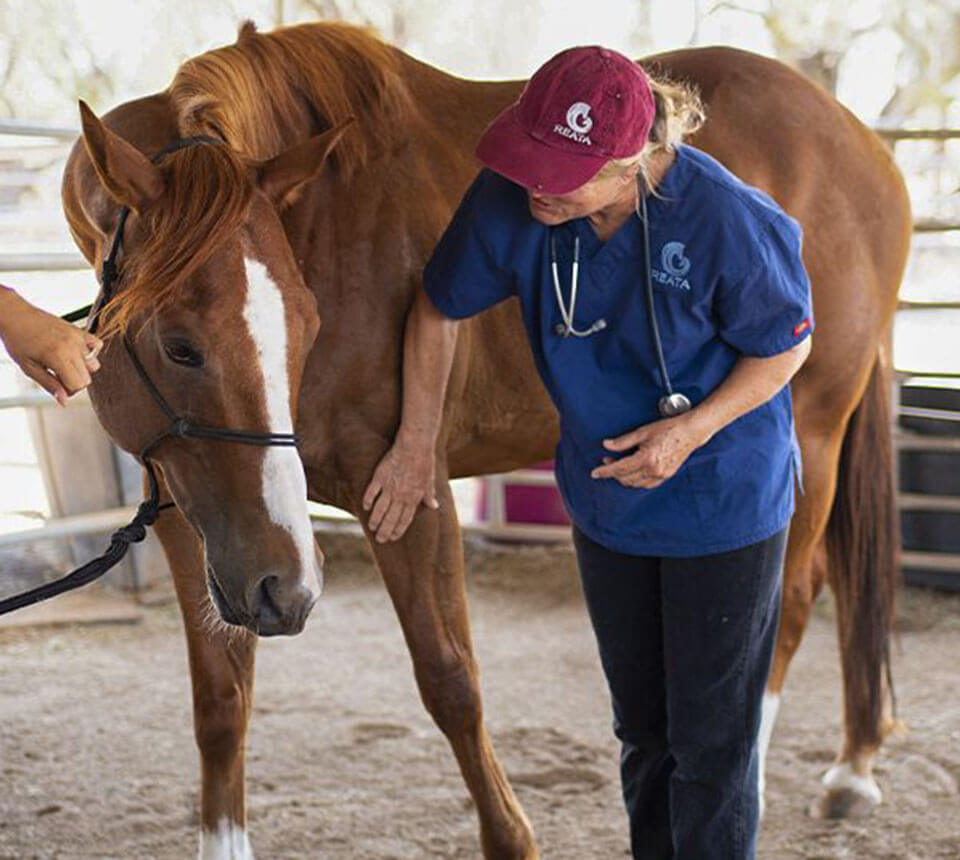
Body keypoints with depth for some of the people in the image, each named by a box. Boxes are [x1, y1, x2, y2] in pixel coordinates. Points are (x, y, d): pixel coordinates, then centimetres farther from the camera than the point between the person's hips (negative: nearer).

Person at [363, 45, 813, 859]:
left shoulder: (726, 219, -30)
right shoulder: (509, 199, -19)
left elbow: (787, 347, -14)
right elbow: (439, 310, -1)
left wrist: (691, 430, -27)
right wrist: (417, 447, 5)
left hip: (726, 497, -4)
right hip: (606, 496, 4)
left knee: (711, 737, 6)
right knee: (642, 729, 21)